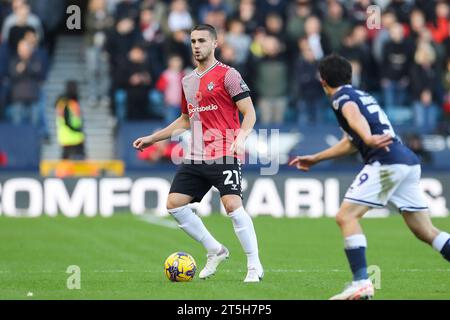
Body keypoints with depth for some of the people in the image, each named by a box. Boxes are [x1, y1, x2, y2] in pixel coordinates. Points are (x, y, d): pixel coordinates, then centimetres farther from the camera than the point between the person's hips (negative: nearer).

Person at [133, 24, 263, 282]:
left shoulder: (228, 75, -5)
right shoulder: (188, 81, 17)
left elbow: (249, 113, -8)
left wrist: (241, 138, -26)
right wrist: (152, 138, 27)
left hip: (224, 155, -8)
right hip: (195, 157, 8)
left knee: (233, 205, -20)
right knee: (174, 203, 0)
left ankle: (255, 266, -12)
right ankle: (215, 251, 13)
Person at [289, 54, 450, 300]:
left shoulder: (341, 96, 2)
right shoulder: (361, 95, 29)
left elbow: (355, 116, -23)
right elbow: (350, 143, 40)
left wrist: (368, 138, -44)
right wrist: (315, 159, 48)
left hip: (386, 162, -9)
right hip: (409, 162, 9)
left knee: (346, 216, -7)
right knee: (425, 231, 10)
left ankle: (361, 283, -16)